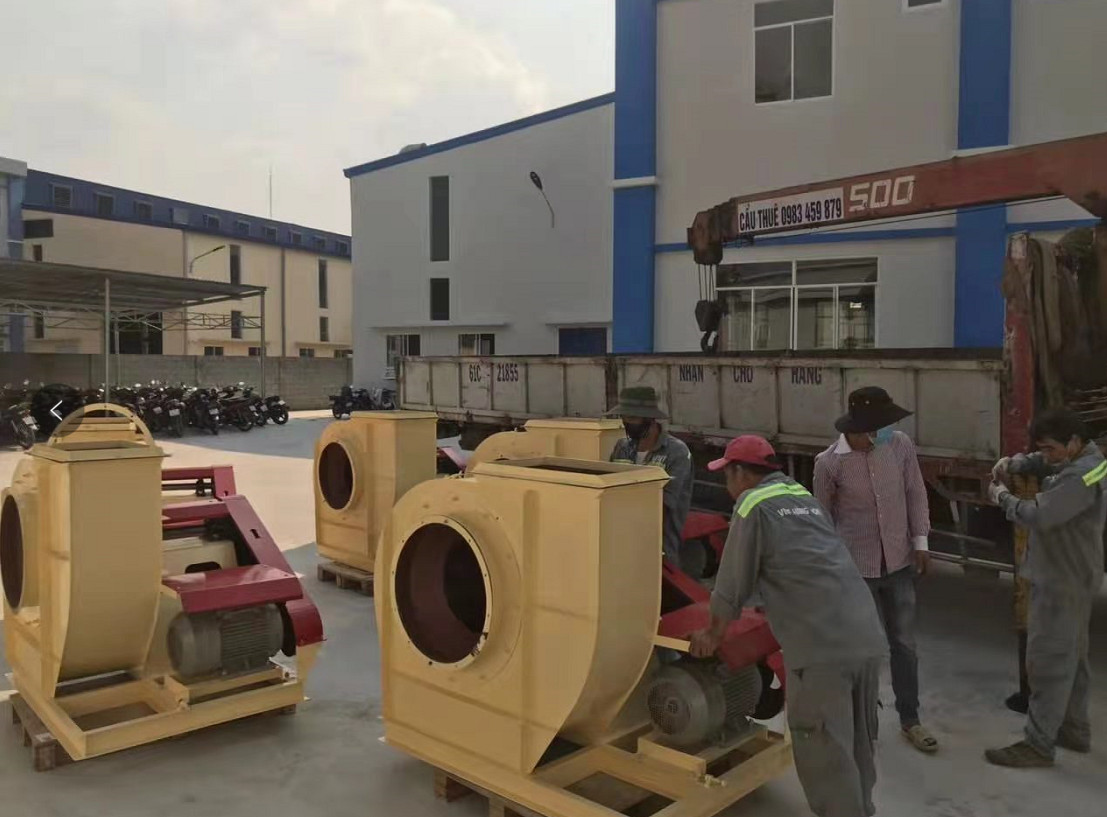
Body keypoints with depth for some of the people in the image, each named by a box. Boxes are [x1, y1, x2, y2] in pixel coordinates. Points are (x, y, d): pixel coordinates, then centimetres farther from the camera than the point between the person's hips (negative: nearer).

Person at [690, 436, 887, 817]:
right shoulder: (806, 498, 23)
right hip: (868, 637, 8)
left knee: (826, 756, 2)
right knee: (858, 746, 21)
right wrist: (770, 610, 48)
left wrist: (713, 634, 17)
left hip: (821, 646, -8)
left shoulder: (753, 506, 0)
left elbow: (733, 584, 2)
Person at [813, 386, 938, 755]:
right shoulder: (829, 463, -16)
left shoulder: (901, 445, -8)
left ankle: (909, 720, 31)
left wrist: (920, 542, 2)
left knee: (904, 644, 14)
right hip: (856, 568, -3)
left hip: (899, 563, 3)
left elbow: (915, 494, 4)